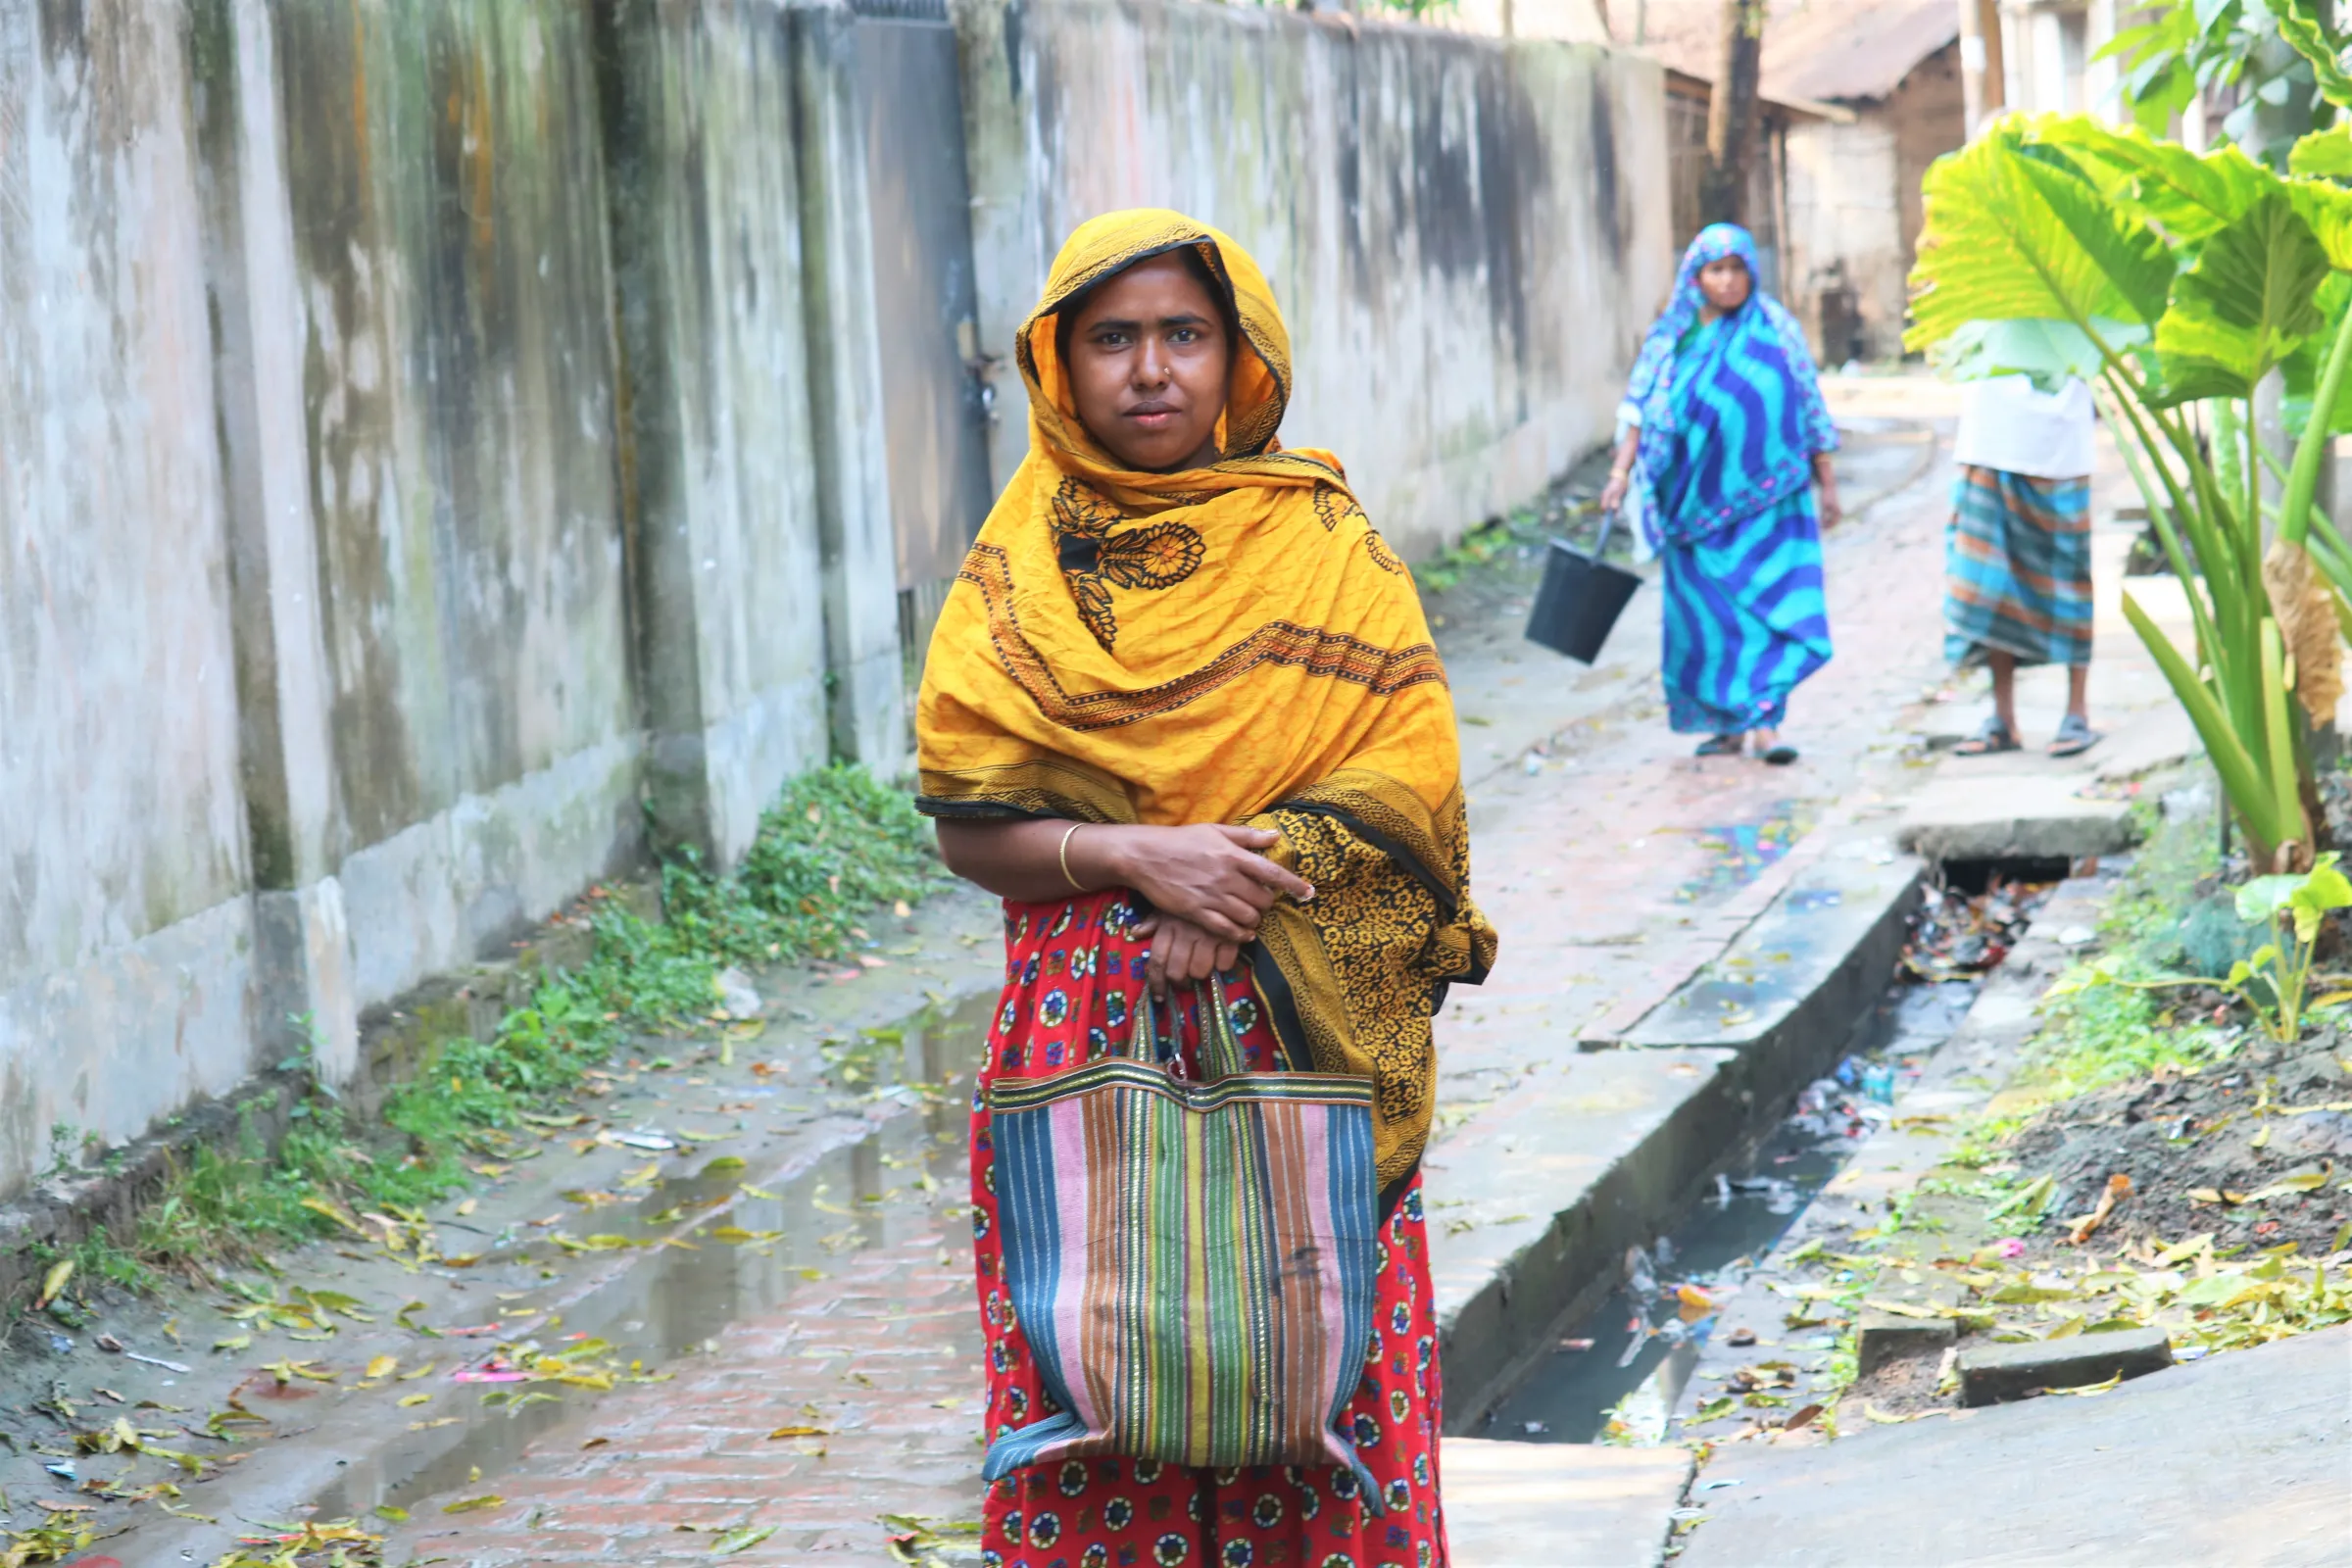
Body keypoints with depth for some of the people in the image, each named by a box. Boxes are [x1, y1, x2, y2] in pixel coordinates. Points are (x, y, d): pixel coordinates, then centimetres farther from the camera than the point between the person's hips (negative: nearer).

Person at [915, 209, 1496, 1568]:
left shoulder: (1324, 542, 3)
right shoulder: (1020, 565, 7)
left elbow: (1409, 782, -3)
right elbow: (969, 828, 3)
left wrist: (1248, 886, -16)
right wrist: (1132, 858, -14)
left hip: (1298, 1037, -1)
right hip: (1082, 1032, 1)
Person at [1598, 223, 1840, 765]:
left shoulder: (1777, 331, 3)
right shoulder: (1671, 339, 6)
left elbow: (1810, 410, 7)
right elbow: (1642, 413, 2)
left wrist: (1827, 481, 6)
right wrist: (1621, 471, -10)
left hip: (1767, 498, -2)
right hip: (1697, 503, 2)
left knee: (1772, 607, -12)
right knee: (1708, 613, 5)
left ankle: (1763, 722, -15)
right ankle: (1725, 724, 16)